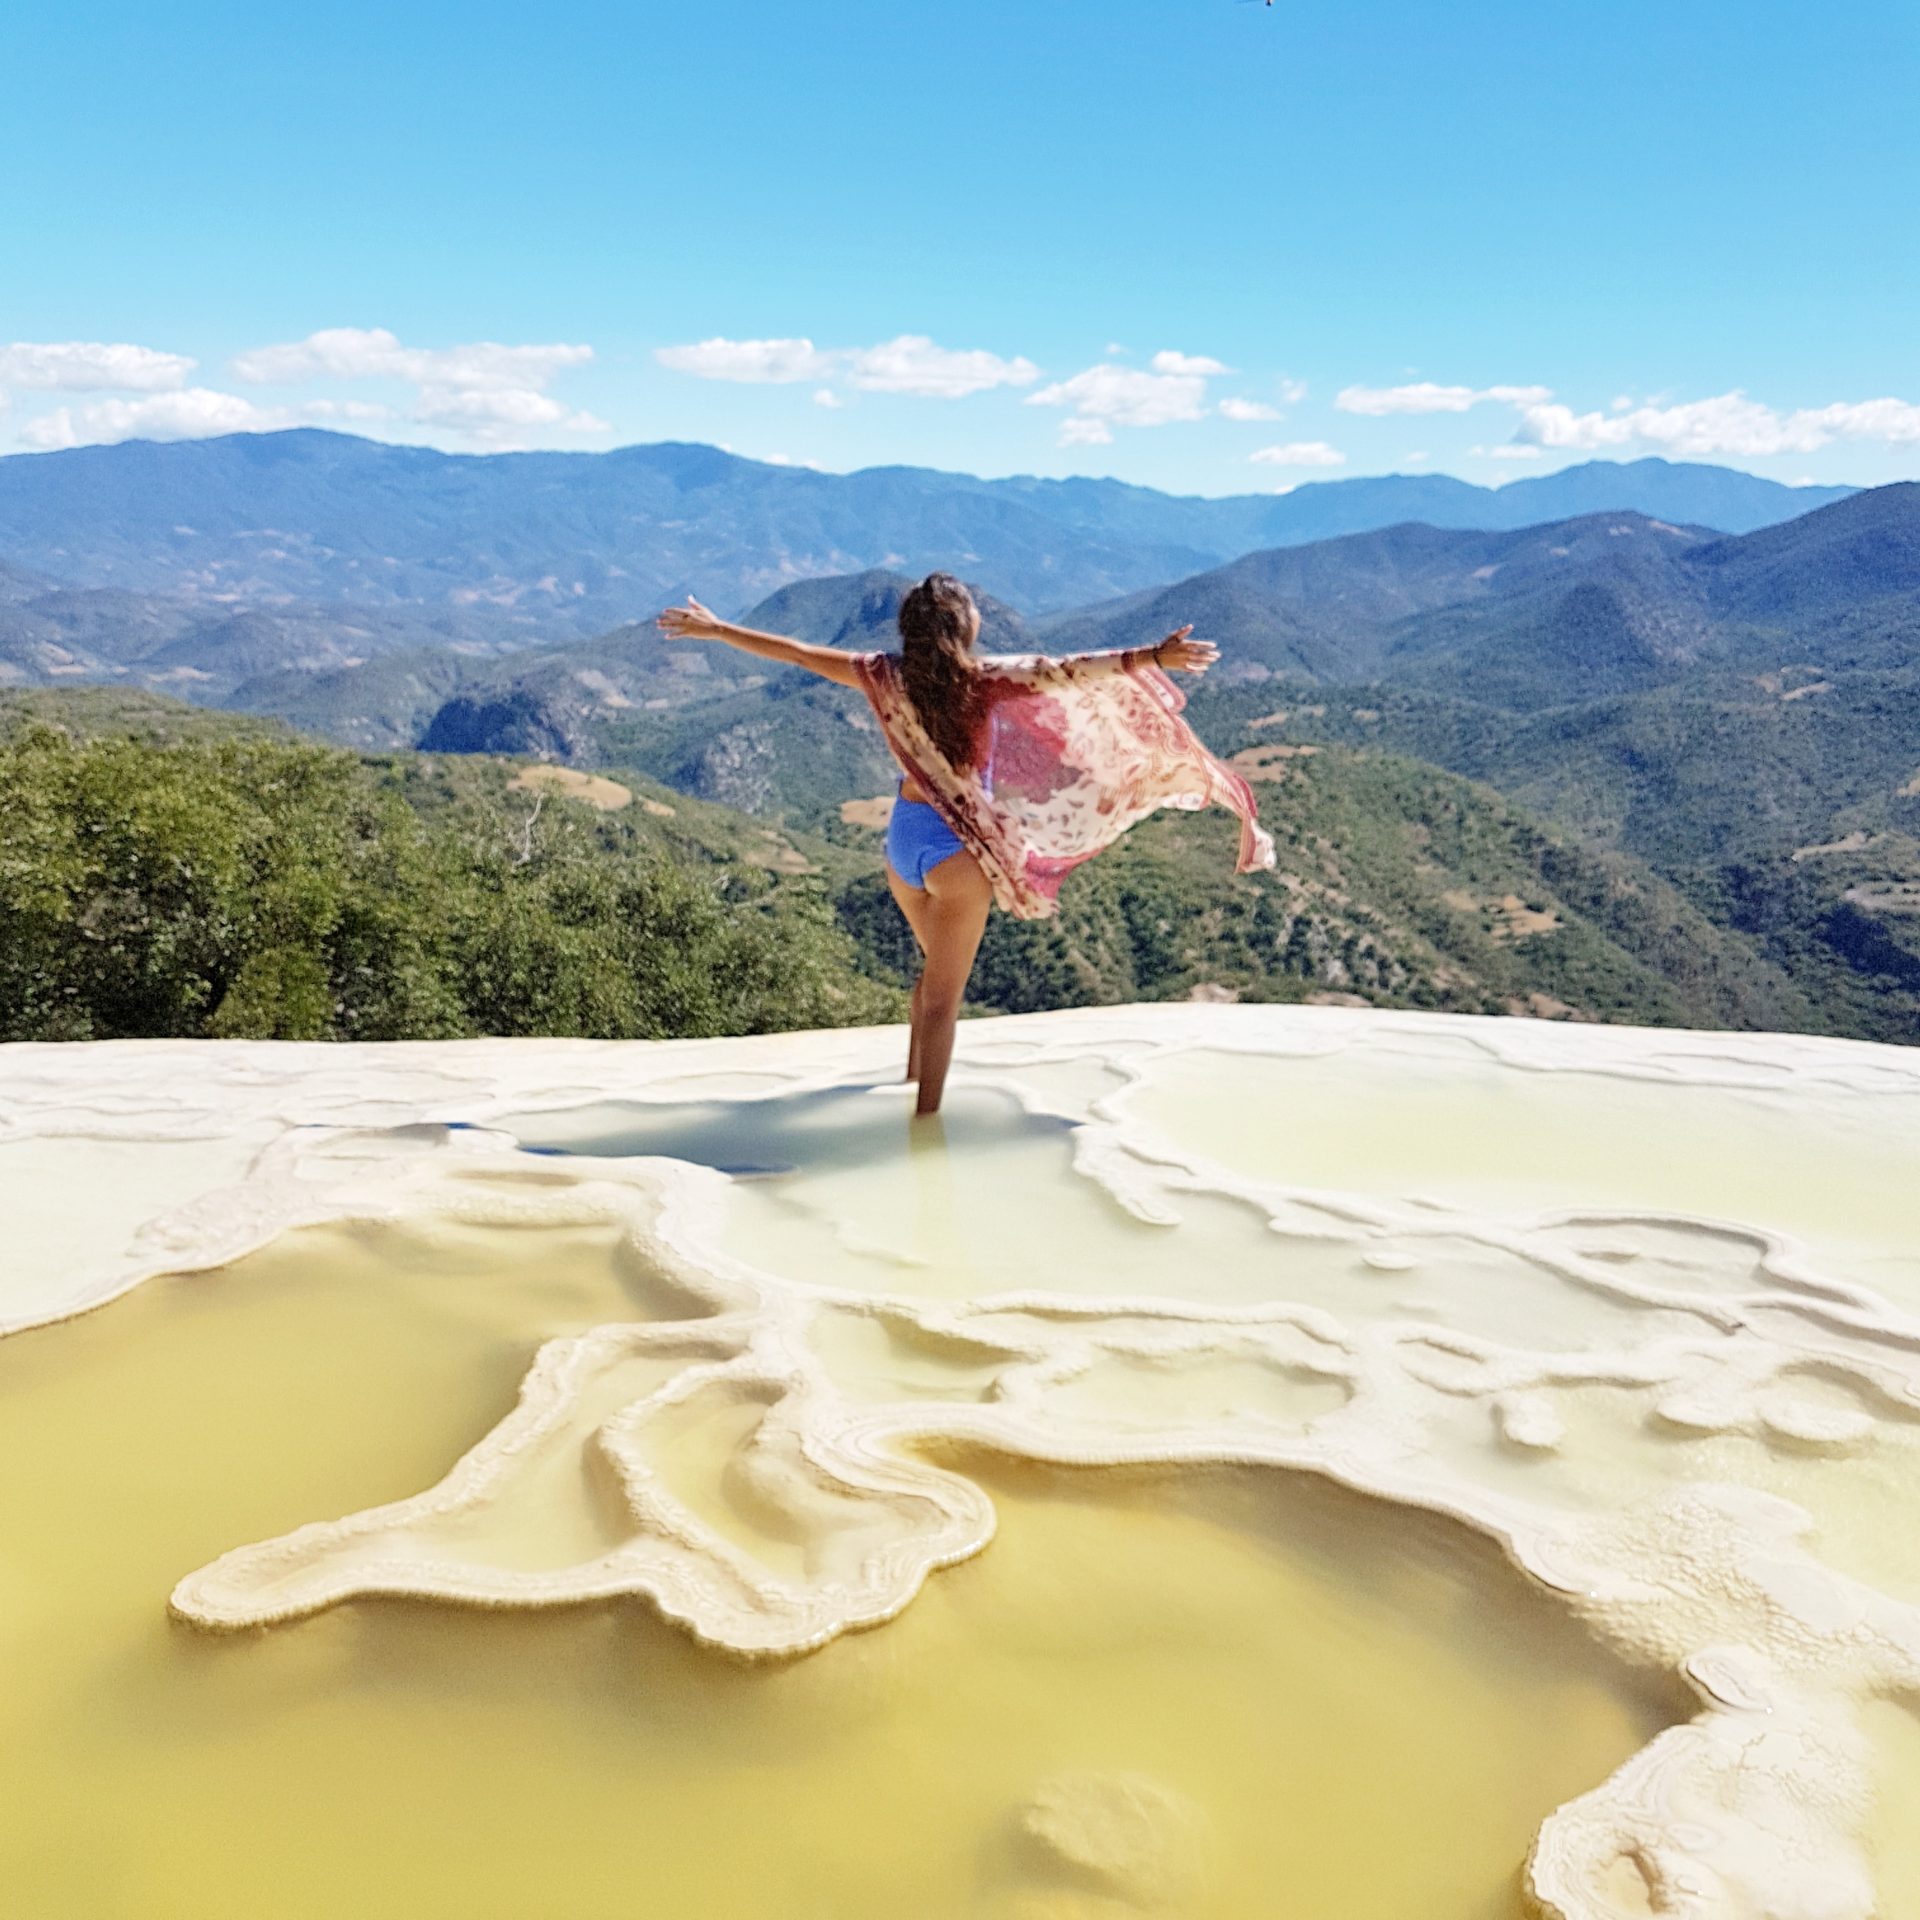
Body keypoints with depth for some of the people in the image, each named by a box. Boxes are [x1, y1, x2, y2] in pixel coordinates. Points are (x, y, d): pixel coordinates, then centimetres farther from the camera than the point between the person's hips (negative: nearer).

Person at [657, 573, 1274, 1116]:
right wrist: (1154, 656, -30)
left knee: (936, 968, 28)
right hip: (956, 845, -6)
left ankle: (913, 1080, 42)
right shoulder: (984, 679, -16)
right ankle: (925, 1115, 8)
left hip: (902, 837, 6)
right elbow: (1072, 671, -26)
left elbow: (796, 653, 4)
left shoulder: (887, 676, -3)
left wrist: (714, 628, 15)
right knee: (943, 994, 4)